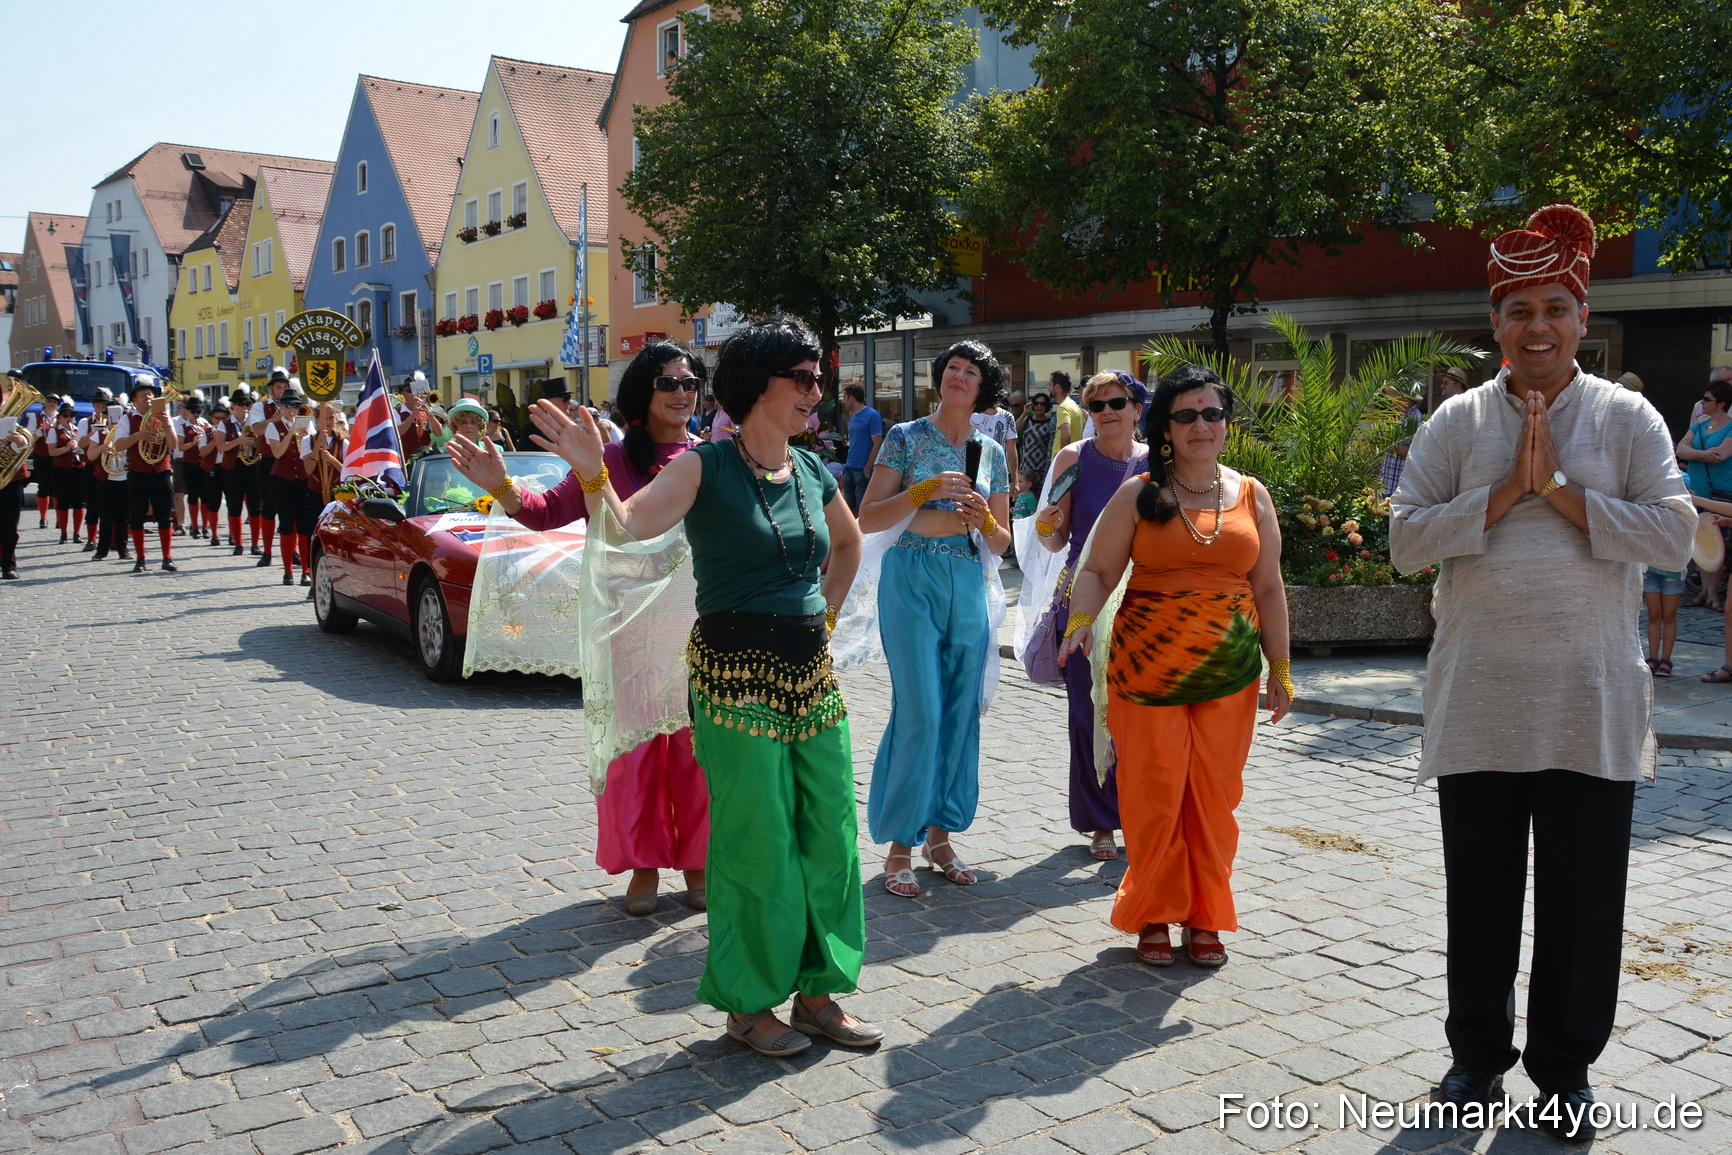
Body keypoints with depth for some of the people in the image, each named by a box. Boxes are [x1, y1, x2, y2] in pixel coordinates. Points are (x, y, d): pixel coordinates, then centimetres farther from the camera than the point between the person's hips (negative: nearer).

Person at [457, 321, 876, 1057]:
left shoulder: (814, 474, 9)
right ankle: (748, 1003, 19)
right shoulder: (704, 468, -8)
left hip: (813, 673, 7)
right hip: (737, 678, -6)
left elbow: (848, 542, 29)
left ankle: (817, 991, 26)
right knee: (755, 843, 1)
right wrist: (592, 472, -39)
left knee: (829, 836, 10)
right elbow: (625, 526, -22)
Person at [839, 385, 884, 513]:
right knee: (849, 506, 11)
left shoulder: (872, 415, -9)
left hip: (863, 470, -7)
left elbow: (877, 444, -12)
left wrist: (868, 469, -16)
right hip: (849, 468, 7)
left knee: (861, 508, -3)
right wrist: (845, 470, 12)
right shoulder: (852, 416, 14)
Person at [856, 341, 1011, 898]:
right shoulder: (905, 438, 0)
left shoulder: (991, 451, 11)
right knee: (920, 712, -9)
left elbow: (1001, 544, 13)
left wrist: (983, 519, -8)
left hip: (968, 586, 4)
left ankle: (939, 835, 20)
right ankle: (899, 845, 3)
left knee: (961, 714, 6)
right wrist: (925, 491, -16)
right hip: (912, 582, -4)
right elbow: (867, 519, -6)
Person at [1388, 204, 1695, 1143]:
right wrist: (1507, 492, -14)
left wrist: (1559, 487, -14)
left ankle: (1565, 1068, 26)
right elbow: (1406, 540, -6)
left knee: (1583, 896, 8)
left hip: (1592, 704, 0)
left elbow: (1673, 536, -9)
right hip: (1478, 703, 1)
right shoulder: (1456, 423, 3)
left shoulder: (1628, 419, 1)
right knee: (1481, 891, 11)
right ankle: (1477, 1055, 28)